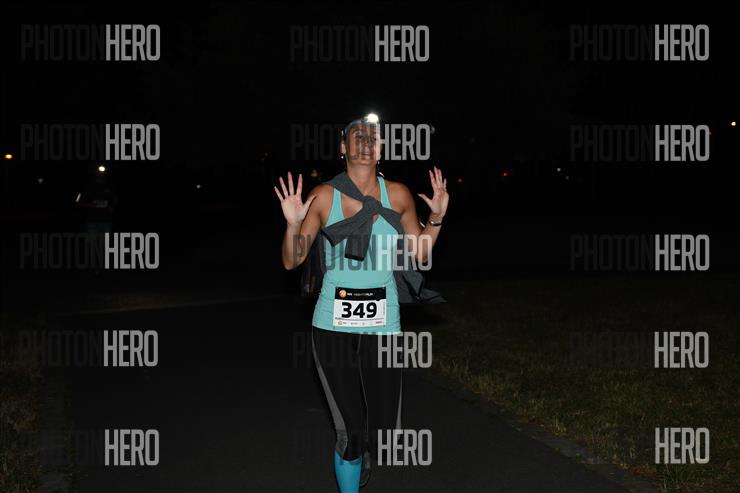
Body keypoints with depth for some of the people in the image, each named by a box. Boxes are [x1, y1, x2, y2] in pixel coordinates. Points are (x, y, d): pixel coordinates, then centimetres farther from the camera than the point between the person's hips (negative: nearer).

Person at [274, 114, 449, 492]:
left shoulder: (397, 195, 0)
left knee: (384, 437, 3)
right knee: (350, 434, -1)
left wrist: (436, 217, -1)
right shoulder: (324, 197, -4)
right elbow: (291, 261, 0)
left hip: (382, 326, 2)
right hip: (333, 326, -1)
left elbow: (420, 254, 12)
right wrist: (293, 224, -16)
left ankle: (359, 459, 40)